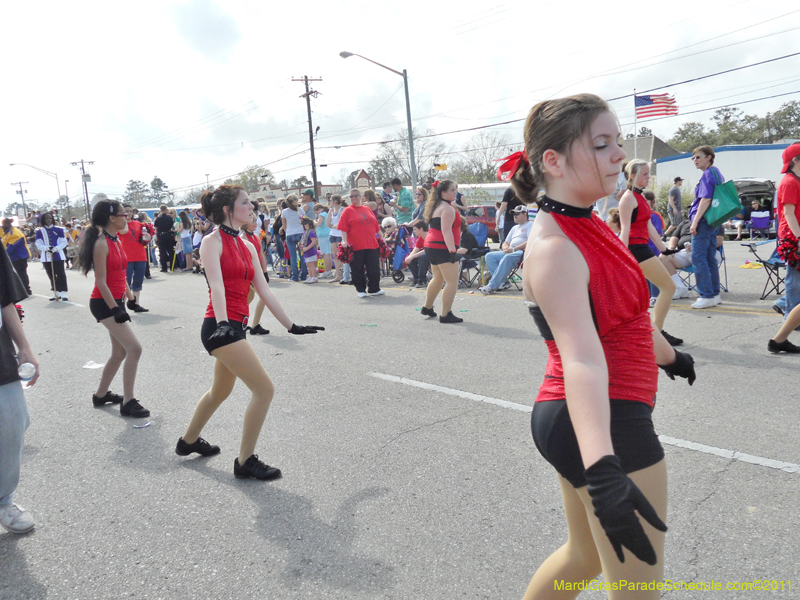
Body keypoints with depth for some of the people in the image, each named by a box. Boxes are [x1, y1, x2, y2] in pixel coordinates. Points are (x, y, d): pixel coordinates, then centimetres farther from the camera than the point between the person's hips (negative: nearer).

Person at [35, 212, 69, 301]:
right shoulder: (39, 231, 5)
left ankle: (63, 292, -3)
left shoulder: (58, 229, 2)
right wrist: (46, 248, -18)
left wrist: (57, 248, -16)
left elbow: (64, 242, 1)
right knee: (51, 275, 8)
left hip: (58, 255, -2)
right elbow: (38, 244, 1)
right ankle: (56, 292, 16)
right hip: (46, 256, 2)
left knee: (61, 274, -5)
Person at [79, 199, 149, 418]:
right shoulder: (101, 244, -16)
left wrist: (130, 297, 17)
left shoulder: (116, 241, 11)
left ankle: (101, 395, 32)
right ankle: (128, 403, -7)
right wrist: (115, 309, -21)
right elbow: (101, 281, -19)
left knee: (120, 353, 15)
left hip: (116, 301, 9)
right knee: (134, 349, -14)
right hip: (104, 303, -9)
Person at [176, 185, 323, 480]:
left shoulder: (246, 246, 14)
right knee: (264, 389, -12)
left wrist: (291, 326, 11)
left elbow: (264, 291, 13)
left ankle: (188, 441, 46)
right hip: (220, 327, -9)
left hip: (236, 327, 9)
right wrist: (222, 323, -37)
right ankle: (245, 461, 1)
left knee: (220, 391, 24)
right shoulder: (212, 241, -7)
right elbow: (217, 286, -23)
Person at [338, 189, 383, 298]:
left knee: (374, 268, 5)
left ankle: (374, 289, 16)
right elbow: (343, 228, -5)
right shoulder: (347, 211, 2)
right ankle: (360, 290, 16)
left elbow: (376, 225, 19)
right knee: (358, 269, 3)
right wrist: (344, 241, -17)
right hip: (356, 247, -4)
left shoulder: (367, 209, 14)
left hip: (371, 244, 4)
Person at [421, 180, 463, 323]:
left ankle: (427, 307, 36)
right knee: (452, 282, -9)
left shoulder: (437, 207, 19)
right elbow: (446, 231, -21)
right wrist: (452, 251, -23)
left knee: (438, 279, 25)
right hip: (442, 248, -11)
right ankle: (445, 315, -10)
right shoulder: (448, 208, -12)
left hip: (430, 247, 11)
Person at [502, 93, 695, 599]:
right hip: (606, 425, -10)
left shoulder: (586, 226, 7)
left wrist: (668, 356, 36)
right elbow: (581, 359, -38)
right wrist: (602, 471, -47)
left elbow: (624, 311, 23)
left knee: (586, 557, 24)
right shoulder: (554, 248, -23)